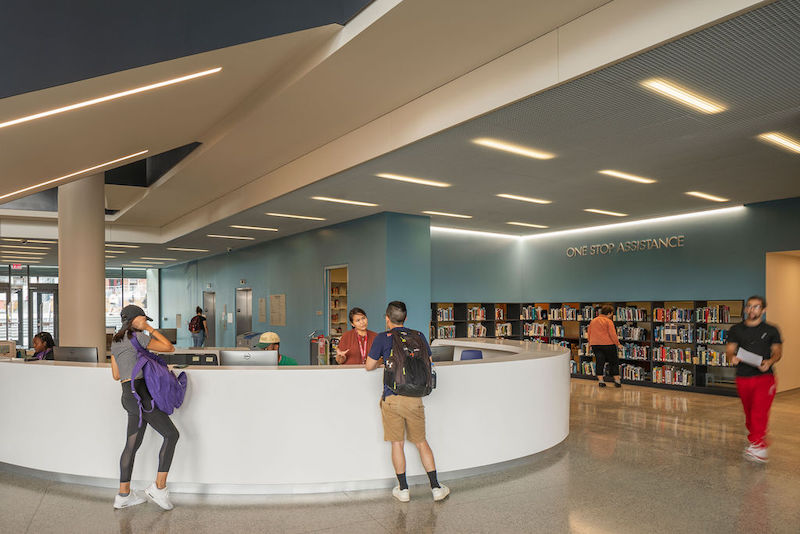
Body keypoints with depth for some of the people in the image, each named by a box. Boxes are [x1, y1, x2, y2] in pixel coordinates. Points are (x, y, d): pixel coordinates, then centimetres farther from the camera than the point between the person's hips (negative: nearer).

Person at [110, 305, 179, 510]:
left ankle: (123, 495, 21)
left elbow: (116, 375, 22)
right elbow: (170, 348, -6)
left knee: (132, 445, 15)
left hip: (129, 397, 9)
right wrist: (150, 329, -2)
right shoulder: (137, 337, -9)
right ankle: (159, 487, -3)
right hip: (140, 394, -9)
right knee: (172, 435, -3)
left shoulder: (116, 342, 18)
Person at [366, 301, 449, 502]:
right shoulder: (419, 336, 5)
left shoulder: (383, 338, -4)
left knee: (397, 443, 9)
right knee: (421, 442, 14)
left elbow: (369, 366, 2)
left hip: (392, 398, -2)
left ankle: (403, 489, 15)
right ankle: (436, 487, 17)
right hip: (415, 398, 3)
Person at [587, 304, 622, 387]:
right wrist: (618, 343, -5)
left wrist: (589, 343, 27)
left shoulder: (593, 321, 10)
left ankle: (600, 381, 3)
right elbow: (612, 334, -14)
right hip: (608, 344, -5)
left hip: (595, 344, 5)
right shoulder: (608, 321, -9)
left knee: (599, 362, 6)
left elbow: (589, 333, 17)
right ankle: (617, 381, 11)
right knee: (613, 362, 8)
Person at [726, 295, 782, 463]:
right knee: (749, 412, 13)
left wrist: (770, 362, -14)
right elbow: (730, 349, 8)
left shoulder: (771, 330, 4)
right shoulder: (736, 330, 8)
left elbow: (778, 351, 7)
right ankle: (758, 439, 33)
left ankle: (756, 445, -14)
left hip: (764, 376, -3)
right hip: (743, 378, 3)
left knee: (759, 412, -16)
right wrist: (732, 357, -15)